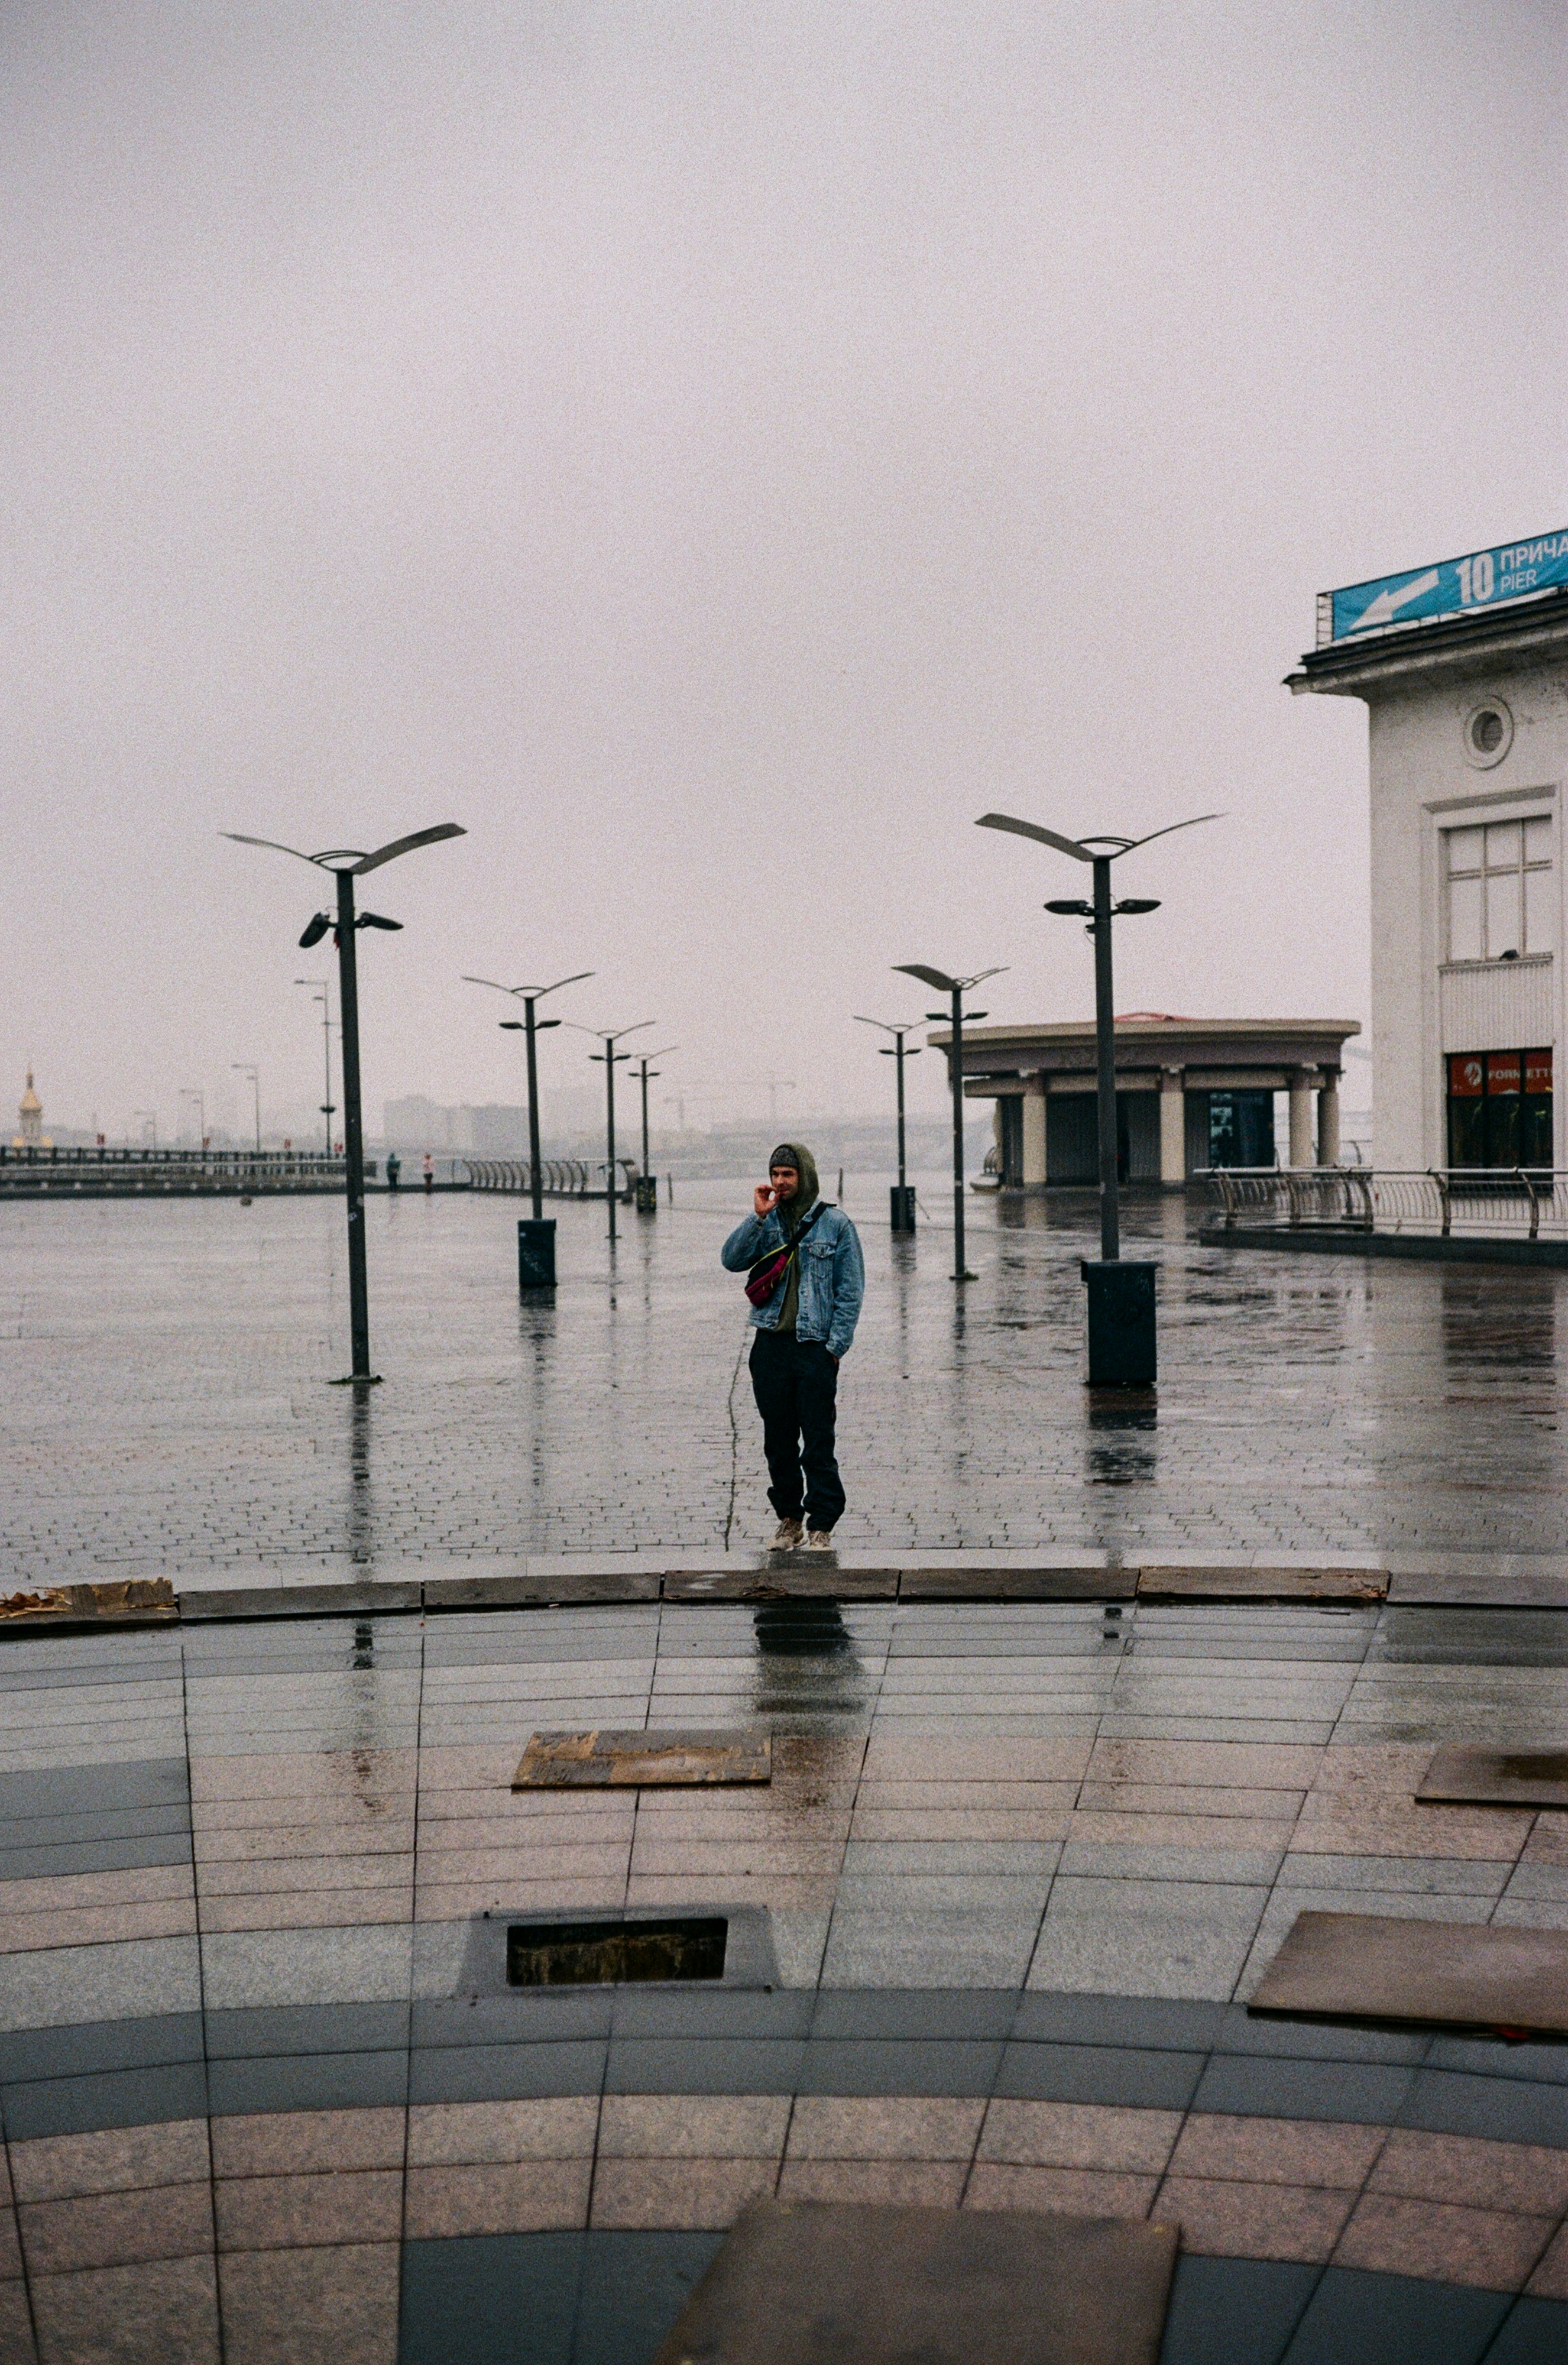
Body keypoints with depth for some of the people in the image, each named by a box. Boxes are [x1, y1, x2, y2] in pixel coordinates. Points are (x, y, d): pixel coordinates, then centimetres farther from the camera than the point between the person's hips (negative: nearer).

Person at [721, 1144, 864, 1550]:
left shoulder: (835, 1224, 0)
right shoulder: (765, 1222, 9)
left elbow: (851, 1291, 0)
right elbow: (731, 1260, -4)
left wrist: (835, 1346, -6)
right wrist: (758, 1216, -12)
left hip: (816, 1348, -3)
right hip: (771, 1345, 4)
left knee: (818, 1444, -4)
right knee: (778, 1440, 10)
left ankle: (821, 1526, 2)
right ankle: (788, 1517, 21)